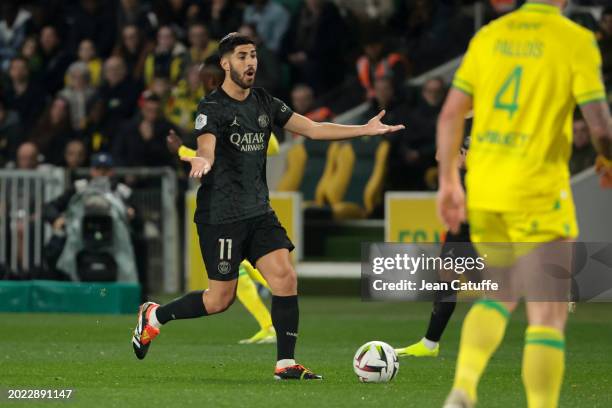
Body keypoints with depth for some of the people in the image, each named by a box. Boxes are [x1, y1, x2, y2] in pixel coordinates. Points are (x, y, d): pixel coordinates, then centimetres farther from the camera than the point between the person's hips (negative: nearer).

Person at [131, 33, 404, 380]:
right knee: (221, 299, -2)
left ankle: (286, 364, -5)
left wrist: (365, 130, 3)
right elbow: (206, 146, -29)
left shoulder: (265, 104, 9)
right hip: (221, 216, -6)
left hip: (259, 211, 6)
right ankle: (154, 316, 21)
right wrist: (203, 162, -54)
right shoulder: (213, 108, -11)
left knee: (286, 278, -10)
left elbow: (314, 129, 11)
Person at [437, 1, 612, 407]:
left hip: (484, 192, 5)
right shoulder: (576, 40, -8)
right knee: (548, 318, 1)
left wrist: (449, 181, 13)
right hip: (539, 191, -5)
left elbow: (451, 114, 6)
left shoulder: (488, 35, 7)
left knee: (499, 297, 23)